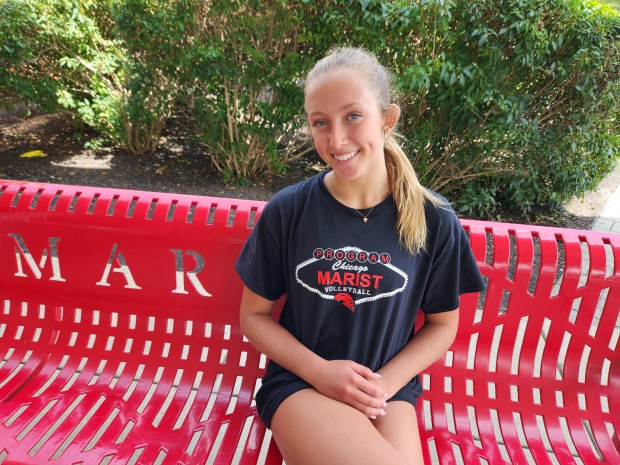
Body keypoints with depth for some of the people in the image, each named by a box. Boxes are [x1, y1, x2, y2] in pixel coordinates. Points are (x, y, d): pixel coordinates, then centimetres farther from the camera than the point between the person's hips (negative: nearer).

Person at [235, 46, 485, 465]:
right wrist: (320, 371, -13)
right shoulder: (286, 211, -8)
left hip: (388, 387, 2)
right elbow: (254, 315, 0)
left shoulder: (434, 221, -7)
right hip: (300, 382, -1)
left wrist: (385, 383, -9)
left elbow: (442, 324, 4)